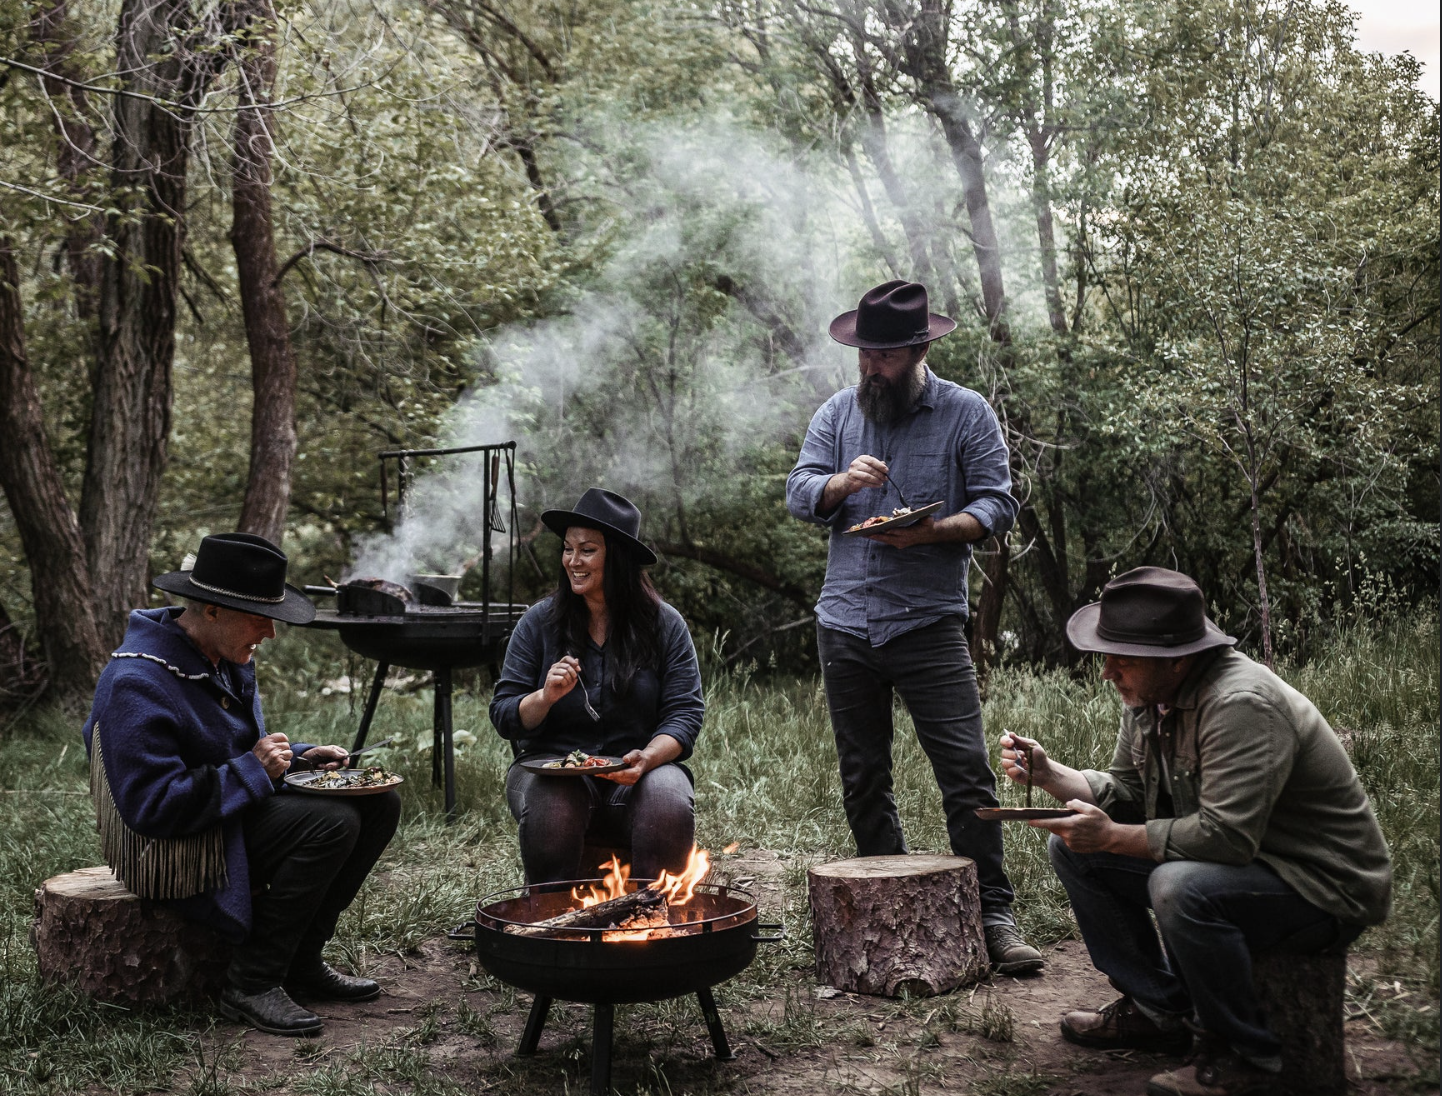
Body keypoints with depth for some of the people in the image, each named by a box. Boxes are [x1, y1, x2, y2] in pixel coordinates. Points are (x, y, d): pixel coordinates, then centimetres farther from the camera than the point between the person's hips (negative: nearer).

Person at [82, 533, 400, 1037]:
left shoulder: (228, 658, 7)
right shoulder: (137, 683, -24)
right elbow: (153, 806, -28)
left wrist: (296, 756, 2)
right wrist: (254, 769, -24)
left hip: (234, 807, 10)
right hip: (174, 846, -10)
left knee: (378, 803, -1)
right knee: (331, 823, -27)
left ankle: (301, 963, 6)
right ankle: (250, 985, -15)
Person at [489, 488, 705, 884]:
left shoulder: (665, 625, 2)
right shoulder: (538, 622, 4)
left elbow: (685, 712, -2)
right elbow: (503, 717, 3)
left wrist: (647, 758, -22)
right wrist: (545, 697, -19)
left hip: (637, 773, 0)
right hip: (551, 765, 0)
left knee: (668, 801, -31)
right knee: (551, 803, -33)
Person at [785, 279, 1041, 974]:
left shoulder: (967, 413, 2)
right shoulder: (838, 412, 12)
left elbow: (997, 505, -3)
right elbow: (798, 493, 6)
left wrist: (934, 531, -20)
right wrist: (842, 482, -15)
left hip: (929, 622, -4)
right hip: (844, 623, 4)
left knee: (966, 773, -9)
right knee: (863, 780, 11)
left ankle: (993, 915, 0)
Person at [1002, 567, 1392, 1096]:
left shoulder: (1243, 704, -29)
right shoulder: (1150, 694, 0)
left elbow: (1225, 835, -35)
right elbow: (1126, 790, 7)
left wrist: (1112, 837, -30)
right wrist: (1047, 773, -9)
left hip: (1322, 887, -9)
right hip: (1229, 856, 9)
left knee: (1182, 888, -37)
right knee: (1074, 849, 3)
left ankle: (1244, 1053, -13)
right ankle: (1156, 1008, 12)